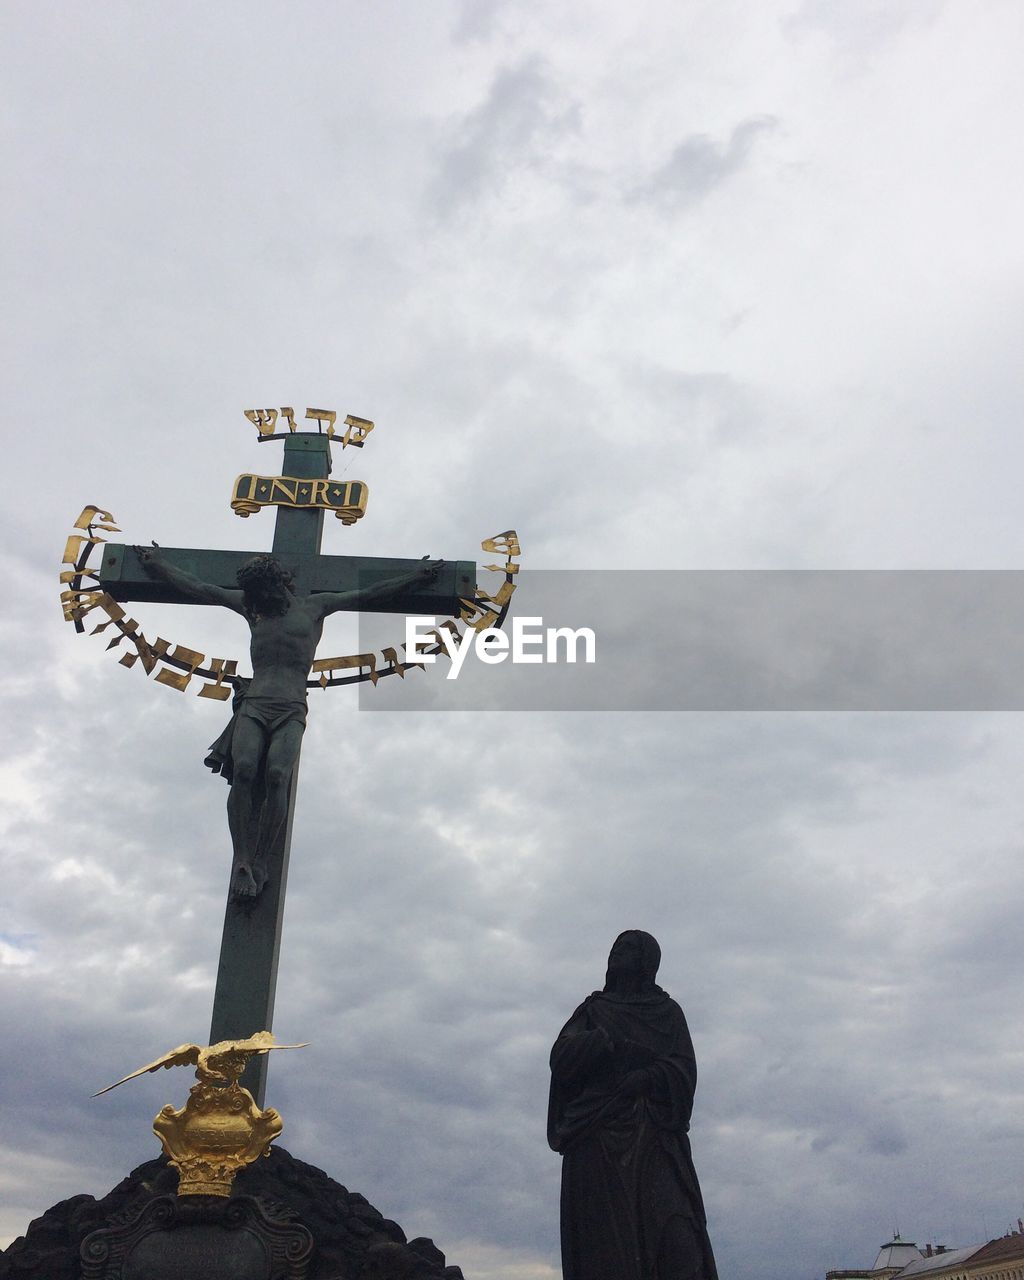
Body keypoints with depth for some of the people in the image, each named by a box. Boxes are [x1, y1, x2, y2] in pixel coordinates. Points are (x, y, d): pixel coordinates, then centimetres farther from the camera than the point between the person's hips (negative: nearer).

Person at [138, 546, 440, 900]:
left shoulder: (315, 605, 18)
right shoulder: (250, 605, 24)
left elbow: (367, 595, 21)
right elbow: (200, 590, 33)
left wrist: (416, 575, 22)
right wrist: (158, 566, 39)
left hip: (291, 711, -2)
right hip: (253, 705, 2)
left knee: (276, 774, -28)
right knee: (244, 769, -26)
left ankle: (260, 863, -26)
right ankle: (241, 861, -25)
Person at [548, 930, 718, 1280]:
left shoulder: (669, 1012, 17)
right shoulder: (592, 1011, 19)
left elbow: (685, 1073, 3)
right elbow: (562, 1058, 3)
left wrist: (643, 1080, -13)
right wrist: (609, 1039, -9)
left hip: (655, 1137, 0)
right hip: (598, 1138, 1)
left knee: (676, 1239, -17)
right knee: (608, 1250, -11)